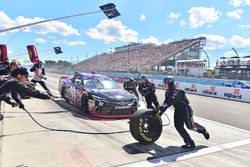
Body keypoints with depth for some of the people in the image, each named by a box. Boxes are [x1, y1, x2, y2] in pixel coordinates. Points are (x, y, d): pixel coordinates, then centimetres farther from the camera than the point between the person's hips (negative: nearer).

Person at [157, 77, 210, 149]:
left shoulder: (176, 92, -28)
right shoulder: (167, 93, 0)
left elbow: (170, 102, -39)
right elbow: (166, 103, 0)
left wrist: (161, 108, -46)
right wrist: (160, 112, -10)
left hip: (186, 109, -8)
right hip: (178, 110, 8)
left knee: (190, 126, -2)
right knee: (178, 126, -3)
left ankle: (203, 130, 32)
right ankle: (190, 143, 6)